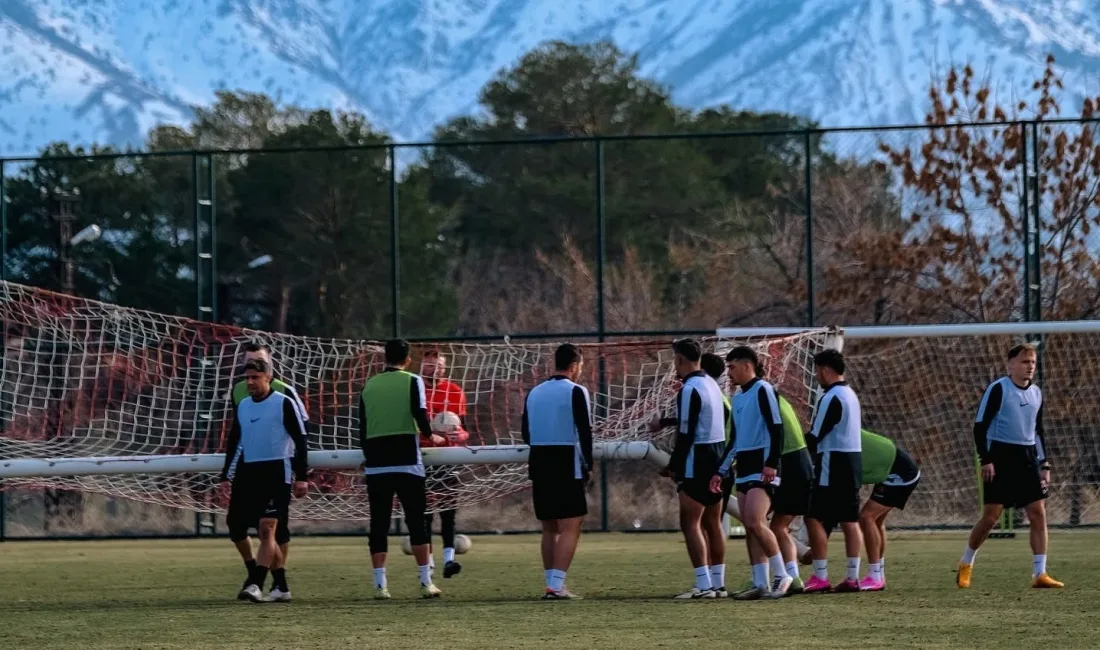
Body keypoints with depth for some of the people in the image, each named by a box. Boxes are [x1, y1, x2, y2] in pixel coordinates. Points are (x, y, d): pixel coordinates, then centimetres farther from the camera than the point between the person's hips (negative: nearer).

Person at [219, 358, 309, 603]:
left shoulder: (284, 404, -5)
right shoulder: (242, 406, 13)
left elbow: (300, 440, -4)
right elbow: (234, 443, 20)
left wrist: (301, 477, -7)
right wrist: (227, 477, 15)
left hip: (276, 473, -6)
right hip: (250, 473, 7)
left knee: (266, 529, -15)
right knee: (264, 533, 7)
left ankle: (255, 584, -22)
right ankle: (281, 587, 13)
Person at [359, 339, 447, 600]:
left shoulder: (369, 386, 11)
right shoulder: (412, 382, 0)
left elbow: (363, 426, 13)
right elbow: (420, 413, -13)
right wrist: (429, 436, 6)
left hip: (376, 464, 3)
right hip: (407, 462, -3)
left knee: (379, 524, 5)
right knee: (416, 521, 3)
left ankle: (380, 585, 1)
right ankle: (426, 582, 1)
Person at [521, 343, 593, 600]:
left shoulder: (534, 393, 11)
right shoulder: (575, 392, -8)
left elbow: (526, 433, 13)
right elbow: (584, 432, -10)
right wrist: (588, 465, -1)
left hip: (539, 464, 7)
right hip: (567, 467, -7)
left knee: (549, 528, 14)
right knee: (570, 528, -6)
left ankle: (552, 584, 14)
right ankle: (556, 585, -16)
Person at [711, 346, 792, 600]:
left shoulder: (763, 390, -8)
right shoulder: (738, 398, 18)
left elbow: (776, 429, -15)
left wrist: (772, 464, -22)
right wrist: (722, 471, 22)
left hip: (762, 467, -9)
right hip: (744, 468, 9)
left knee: (755, 522, -19)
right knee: (750, 528, 3)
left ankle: (781, 576, -10)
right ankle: (760, 585, 3)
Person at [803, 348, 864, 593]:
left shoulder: (831, 398, -14)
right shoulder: (851, 394, 16)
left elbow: (816, 436, -13)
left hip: (833, 466, -9)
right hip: (853, 461, 9)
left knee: (814, 519, -6)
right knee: (850, 521, 7)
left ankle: (820, 577, -10)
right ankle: (853, 577, 5)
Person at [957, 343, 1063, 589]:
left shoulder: (1036, 393, 11)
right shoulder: (998, 389, -9)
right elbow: (980, 426, -9)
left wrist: (1044, 463, 14)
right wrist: (986, 460, -15)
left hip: (1028, 458, 6)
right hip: (1001, 456, -6)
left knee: (1038, 513, -3)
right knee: (991, 515, -6)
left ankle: (1039, 574, -2)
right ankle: (966, 564, 14)